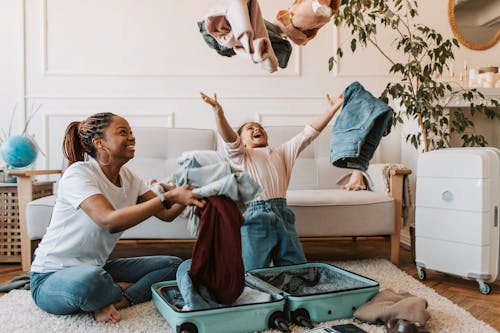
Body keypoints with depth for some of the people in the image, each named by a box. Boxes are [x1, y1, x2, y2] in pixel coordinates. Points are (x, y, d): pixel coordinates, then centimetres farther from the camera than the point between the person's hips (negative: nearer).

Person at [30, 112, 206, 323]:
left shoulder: (128, 177, 3)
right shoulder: (79, 173, -20)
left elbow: (166, 214, -3)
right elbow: (110, 221, -35)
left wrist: (185, 197, -23)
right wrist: (169, 197, -38)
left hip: (97, 268, 7)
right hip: (51, 278, -7)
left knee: (173, 264, 0)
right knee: (89, 278, -41)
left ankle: (109, 303, -12)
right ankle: (127, 292, -9)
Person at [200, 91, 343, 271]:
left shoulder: (282, 152, 26)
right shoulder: (241, 155, 13)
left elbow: (309, 133, 18)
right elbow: (229, 138, -7)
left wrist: (332, 109, 9)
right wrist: (218, 112, -25)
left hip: (283, 216, 4)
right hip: (255, 217, -4)